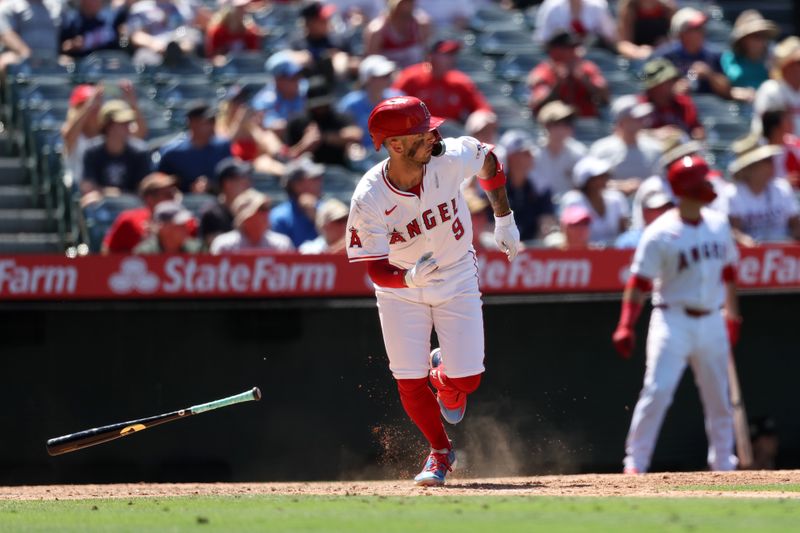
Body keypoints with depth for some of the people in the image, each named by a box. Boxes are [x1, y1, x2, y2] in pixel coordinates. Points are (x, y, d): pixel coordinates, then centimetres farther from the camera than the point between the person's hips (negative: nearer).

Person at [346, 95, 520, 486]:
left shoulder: (450, 158, -24)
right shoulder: (369, 199, -29)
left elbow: (488, 161, 0)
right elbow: (376, 270, -24)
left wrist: (504, 220, 3)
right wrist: (409, 278, -45)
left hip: (456, 279, 1)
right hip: (399, 288, -1)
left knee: (466, 378, -4)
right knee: (409, 382, -3)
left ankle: (445, 382, 36)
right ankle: (440, 452, 25)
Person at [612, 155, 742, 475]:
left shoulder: (718, 225, 7)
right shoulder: (661, 233, -12)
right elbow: (639, 283, -14)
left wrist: (732, 314, 21)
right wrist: (625, 327, -21)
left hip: (711, 322, 6)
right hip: (673, 320, -6)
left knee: (719, 398, 11)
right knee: (657, 391, -14)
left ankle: (723, 464, 23)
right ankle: (635, 464, -9)